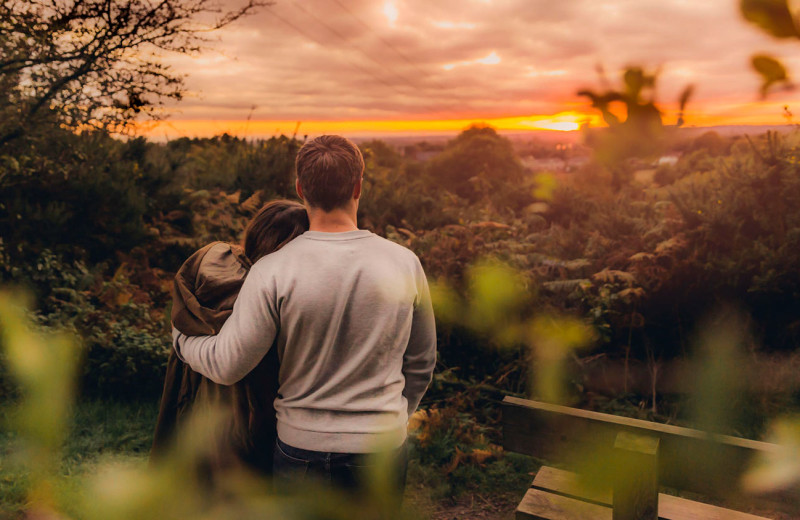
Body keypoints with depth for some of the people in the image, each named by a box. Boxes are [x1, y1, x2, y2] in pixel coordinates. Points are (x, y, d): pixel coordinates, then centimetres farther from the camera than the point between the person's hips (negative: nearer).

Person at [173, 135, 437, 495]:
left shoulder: (273, 272, -17)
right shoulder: (405, 263, -8)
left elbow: (227, 365, -10)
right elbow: (421, 363, 3)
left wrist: (181, 338, 11)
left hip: (303, 449, -1)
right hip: (384, 451, 2)